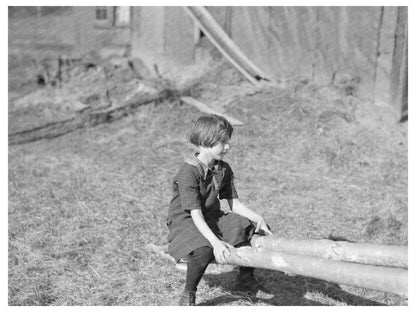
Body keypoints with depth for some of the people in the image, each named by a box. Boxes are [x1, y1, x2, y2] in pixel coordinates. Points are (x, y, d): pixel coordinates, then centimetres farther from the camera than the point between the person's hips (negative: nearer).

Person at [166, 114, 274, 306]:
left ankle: (246, 279, 17)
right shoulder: (188, 172, -23)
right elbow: (196, 215, -28)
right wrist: (215, 242, -39)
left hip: (214, 218, 8)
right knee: (204, 251, -38)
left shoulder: (223, 170, 1)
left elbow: (235, 204, 2)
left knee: (259, 230, -2)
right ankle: (188, 296, -12)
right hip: (185, 223, -7)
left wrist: (258, 218, -14)